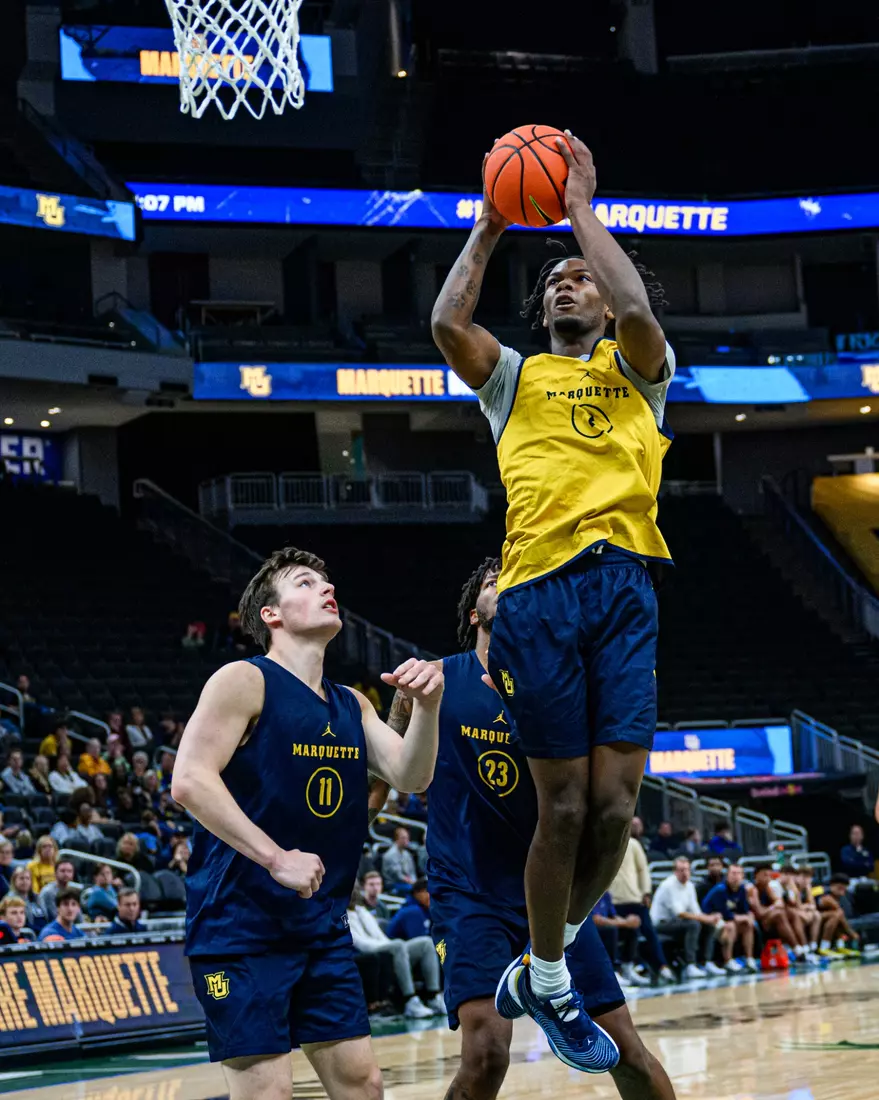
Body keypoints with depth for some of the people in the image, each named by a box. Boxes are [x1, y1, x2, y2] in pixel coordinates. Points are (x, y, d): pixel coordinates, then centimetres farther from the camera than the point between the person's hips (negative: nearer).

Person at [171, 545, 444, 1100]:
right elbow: (190, 780, -19)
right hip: (241, 923, -7)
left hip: (323, 924, 7)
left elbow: (411, 777, 4)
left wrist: (427, 706, -15)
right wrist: (276, 859, -25)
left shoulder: (352, 705, 14)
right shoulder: (244, 681, -8)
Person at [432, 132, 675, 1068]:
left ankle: (553, 952, 19)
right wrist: (490, 226, 6)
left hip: (625, 586, 0)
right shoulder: (515, 376, 21)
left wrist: (580, 208, 2)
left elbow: (638, 309, -4)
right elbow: (446, 323, 2)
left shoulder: (635, 369, 19)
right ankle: (546, 977, 15)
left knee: (613, 806, -4)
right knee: (565, 808, -2)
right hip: (539, 592, 0)